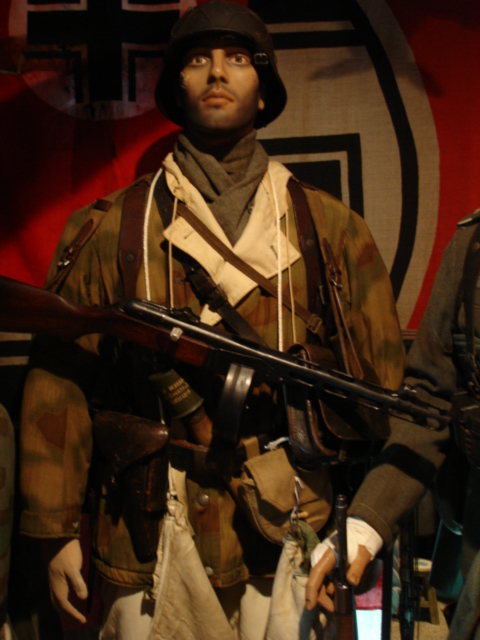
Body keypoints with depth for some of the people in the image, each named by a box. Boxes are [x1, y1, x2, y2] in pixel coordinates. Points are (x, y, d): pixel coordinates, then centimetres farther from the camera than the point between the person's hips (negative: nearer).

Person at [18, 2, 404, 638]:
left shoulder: (331, 229, 4)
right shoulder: (111, 230, 2)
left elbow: (382, 381, 5)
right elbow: (59, 383, 2)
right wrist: (57, 531, 1)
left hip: (289, 540, 1)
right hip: (148, 546, 0)